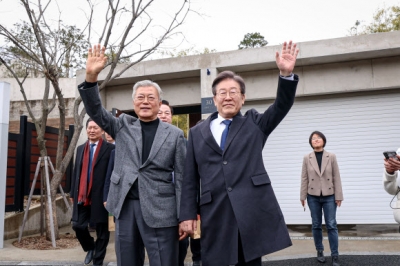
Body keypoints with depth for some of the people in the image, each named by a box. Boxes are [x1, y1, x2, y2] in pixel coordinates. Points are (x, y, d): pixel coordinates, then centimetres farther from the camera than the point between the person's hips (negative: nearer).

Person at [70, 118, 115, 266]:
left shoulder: (110, 149, -5)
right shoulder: (80, 148, 14)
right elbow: (76, 172, 16)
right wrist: (73, 193, 13)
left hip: (100, 196, -5)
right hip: (82, 196, 5)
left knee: (102, 230, 5)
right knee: (78, 225, 6)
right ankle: (90, 248, 34)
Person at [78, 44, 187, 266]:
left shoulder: (174, 134, 3)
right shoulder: (123, 126, 10)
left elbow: (181, 177, 1)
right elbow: (95, 111, -2)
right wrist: (91, 77, -19)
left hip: (160, 210, -2)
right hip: (125, 207, 3)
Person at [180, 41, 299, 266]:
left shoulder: (254, 123, 12)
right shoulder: (198, 132, 12)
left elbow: (282, 106, -3)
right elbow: (190, 178, 10)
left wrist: (287, 74, -19)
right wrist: (188, 214, 3)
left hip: (253, 210, 0)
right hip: (215, 215, 1)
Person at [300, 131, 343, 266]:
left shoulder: (331, 157, 0)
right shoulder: (307, 158, 0)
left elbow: (336, 177, -1)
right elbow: (304, 179, 2)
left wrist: (338, 196, -3)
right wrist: (302, 196, 2)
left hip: (329, 196, -1)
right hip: (313, 197, 1)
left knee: (331, 225, 0)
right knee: (316, 225, 9)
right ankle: (319, 251, 24)